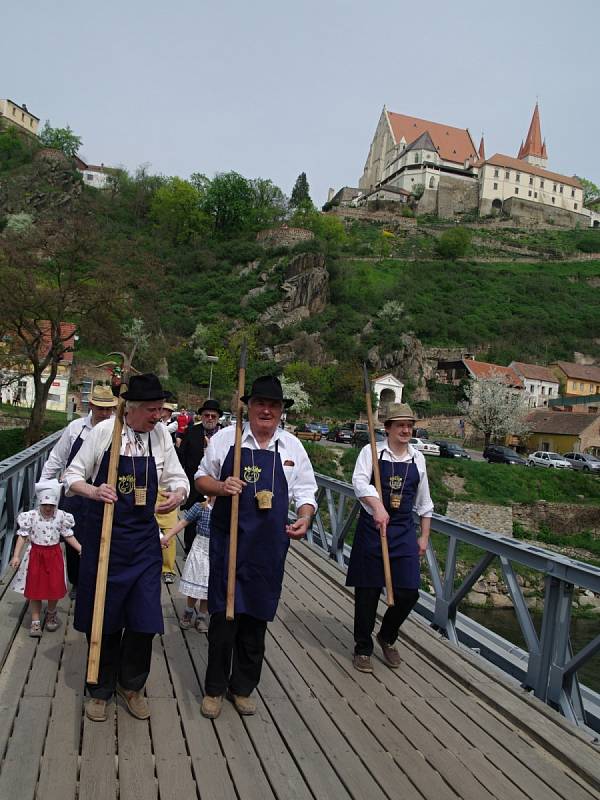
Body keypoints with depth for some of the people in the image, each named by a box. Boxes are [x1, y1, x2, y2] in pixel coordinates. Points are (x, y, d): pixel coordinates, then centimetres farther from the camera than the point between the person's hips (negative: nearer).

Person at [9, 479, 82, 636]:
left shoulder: (61, 516, -7)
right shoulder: (31, 516, -10)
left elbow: (69, 536, 0)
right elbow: (22, 536, -7)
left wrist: (81, 550, -7)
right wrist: (16, 555, -15)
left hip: (54, 555, 1)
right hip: (36, 555, -1)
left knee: (55, 587, 6)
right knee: (35, 589, 6)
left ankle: (51, 613, 34)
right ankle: (35, 621, 20)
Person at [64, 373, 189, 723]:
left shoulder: (161, 434, -3)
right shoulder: (105, 431, -10)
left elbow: (178, 478, 3)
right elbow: (73, 475, -3)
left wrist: (178, 494, -19)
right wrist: (93, 490, -23)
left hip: (144, 539, 2)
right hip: (104, 536, -1)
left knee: (144, 618, 5)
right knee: (102, 617, 11)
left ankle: (132, 685, 32)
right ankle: (101, 689, 35)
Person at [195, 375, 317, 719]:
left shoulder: (292, 446, 2)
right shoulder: (225, 438, -3)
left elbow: (306, 491, 7)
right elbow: (202, 478, 6)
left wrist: (305, 518, -12)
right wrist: (221, 487, -15)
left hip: (269, 545, 2)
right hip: (228, 539, -2)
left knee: (257, 616, 13)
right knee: (223, 613, 4)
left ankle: (243, 686, 33)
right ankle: (215, 687, 27)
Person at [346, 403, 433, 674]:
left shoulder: (418, 458, 8)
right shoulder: (372, 451, -6)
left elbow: (424, 503, 16)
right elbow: (359, 482, -23)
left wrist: (424, 537, 14)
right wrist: (378, 506, -40)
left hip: (404, 532, 4)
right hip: (371, 528, -3)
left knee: (408, 592, 0)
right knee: (367, 591, 5)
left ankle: (387, 637, 30)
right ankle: (363, 649, 27)